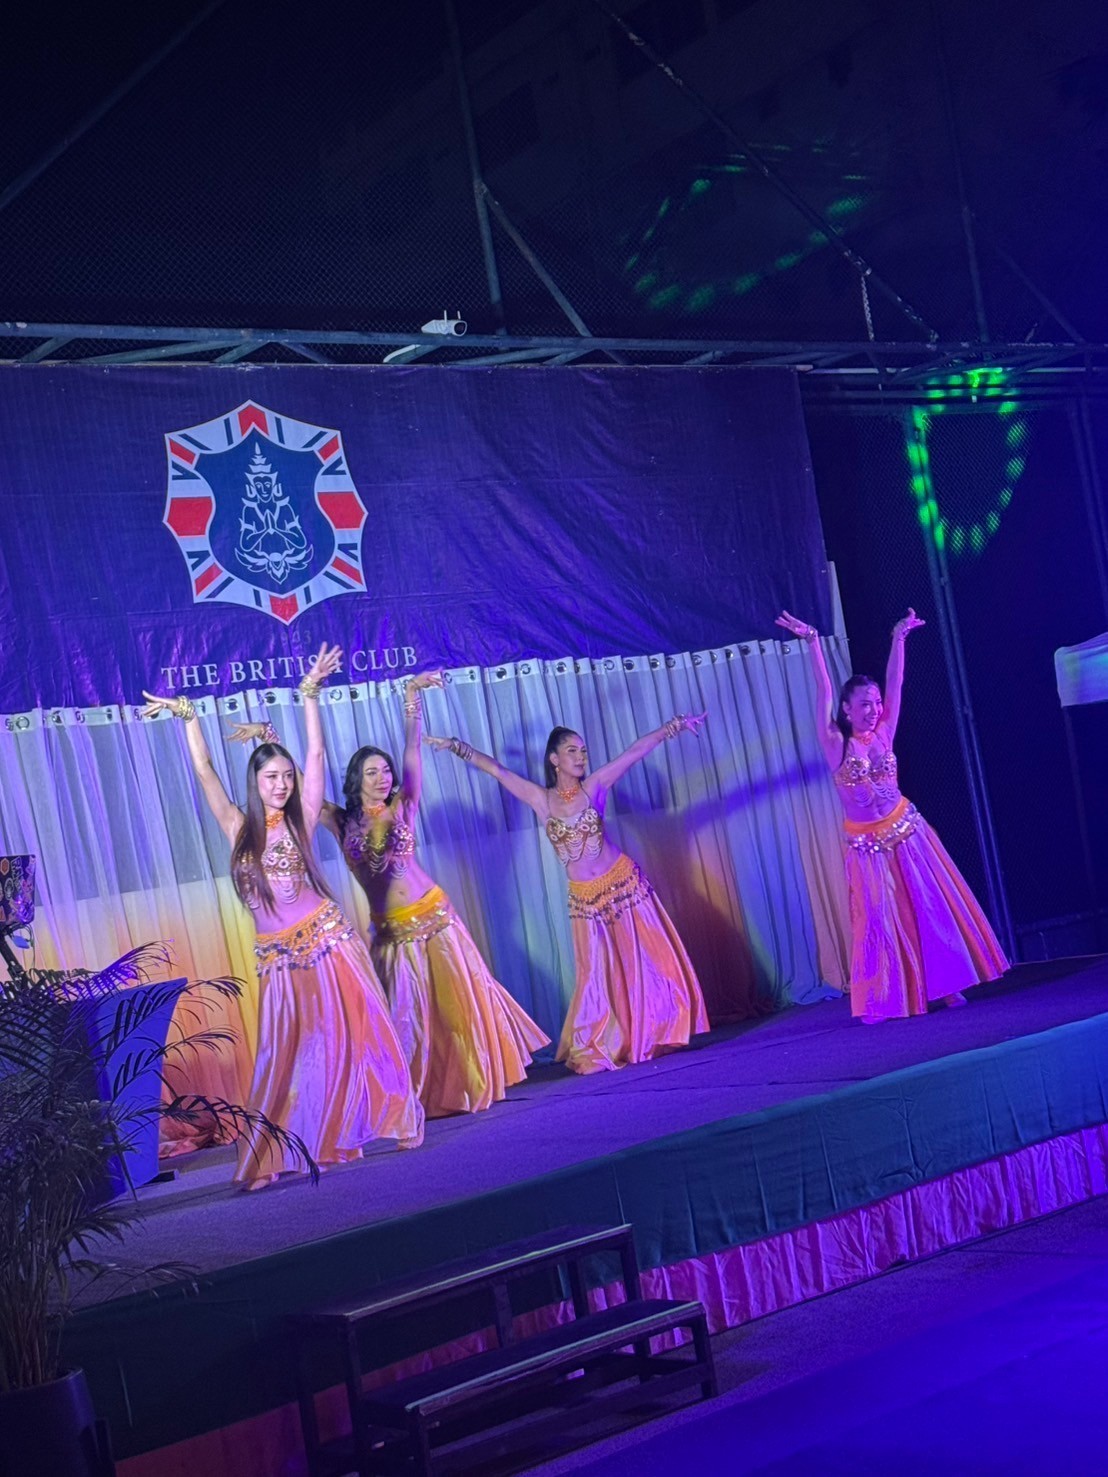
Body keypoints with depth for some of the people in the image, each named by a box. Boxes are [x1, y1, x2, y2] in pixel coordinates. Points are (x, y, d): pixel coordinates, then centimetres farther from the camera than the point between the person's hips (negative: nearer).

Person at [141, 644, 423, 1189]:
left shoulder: (301, 819, 1)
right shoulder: (238, 828, 4)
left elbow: (316, 753, -4)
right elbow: (204, 770, 2)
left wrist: (310, 694, -8)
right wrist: (188, 718, -2)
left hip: (328, 940, -1)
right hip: (277, 957, 1)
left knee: (355, 1034, 4)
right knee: (287, 1051, 3)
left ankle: (392, 1120, 19)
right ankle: (271, 1157, 8)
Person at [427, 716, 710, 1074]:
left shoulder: (593, 787, -3)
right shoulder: (542, 800, 0)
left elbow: (636, 751, -6)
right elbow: (496, 770, 0)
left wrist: (673, 726, -11)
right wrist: (457, 747, -6)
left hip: (625, 885, -1)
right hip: (586, 900, 1)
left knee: (646, 963, 2)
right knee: (598, 976, 5)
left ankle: (654, 1037, 16)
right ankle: (596, 1052, 14)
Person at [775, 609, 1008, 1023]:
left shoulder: (883, 734, -1)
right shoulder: (836, 743, -8)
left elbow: (895, 683, 1)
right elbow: (823, 692, -14)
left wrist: (899, 637, 1)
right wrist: (812, 644, -20)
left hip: (906, 830, 2)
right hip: (866, 844, -2)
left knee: (929, 908, 4)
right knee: (881, 919, 2)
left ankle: (943, 985, 15)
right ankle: (883, 1001, 12)